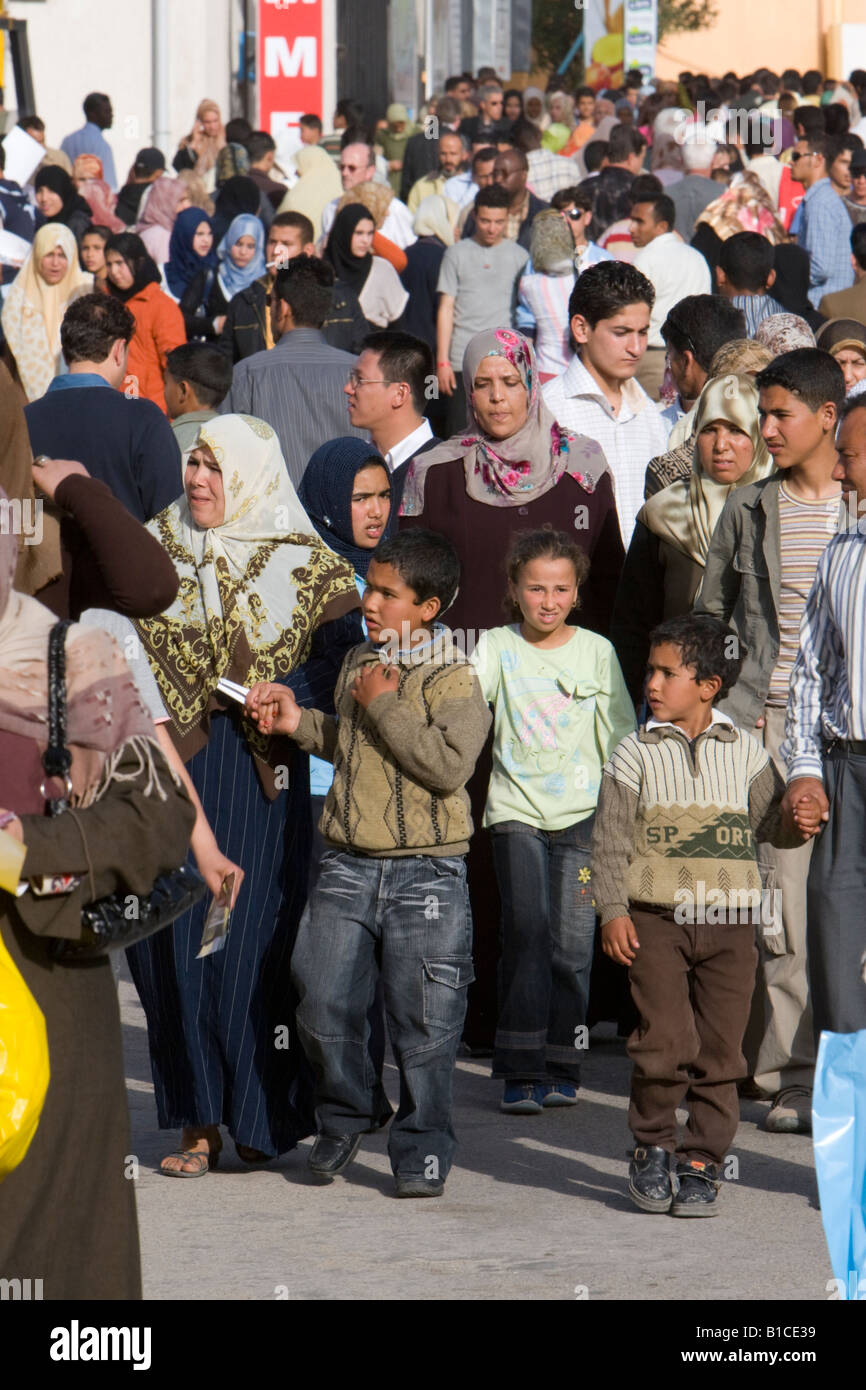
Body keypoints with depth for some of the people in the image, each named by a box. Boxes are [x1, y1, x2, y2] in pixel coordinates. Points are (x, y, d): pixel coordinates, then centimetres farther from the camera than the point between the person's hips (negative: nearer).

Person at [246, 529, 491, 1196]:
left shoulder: (454, 680, -9)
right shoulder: (359, 663, 13)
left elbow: (449, 765, -22)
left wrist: (383, 705, -17)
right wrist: (299, 722, 12)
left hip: (427, 872, -5)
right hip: (349, 865, 6)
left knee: (423, 1021, 0)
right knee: (323, 1005, 2)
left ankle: (423, 1147, 13)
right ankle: (346, 1117, 25)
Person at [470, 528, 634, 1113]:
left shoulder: (596, 651, 7)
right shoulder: (498, 647, 4)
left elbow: (619, 735, 11)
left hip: (582, 810, 1)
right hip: (516, 808, -1)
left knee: (572, 942, -2)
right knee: (526, 930, -14)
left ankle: (561, 1069, 10)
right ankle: (520, 1071, -11)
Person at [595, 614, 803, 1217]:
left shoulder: (745, 751, 7)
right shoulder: (636, 753, 3)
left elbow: (771, 822, 10)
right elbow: (611, 837, 2)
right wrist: (613, 910, -5)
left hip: (729, 917, 2)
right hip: (655, 918, -2)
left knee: (719, 1050, 1)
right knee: (665, 1041, -10)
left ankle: (701, 1162, 10)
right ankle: (652, 1147, 10)